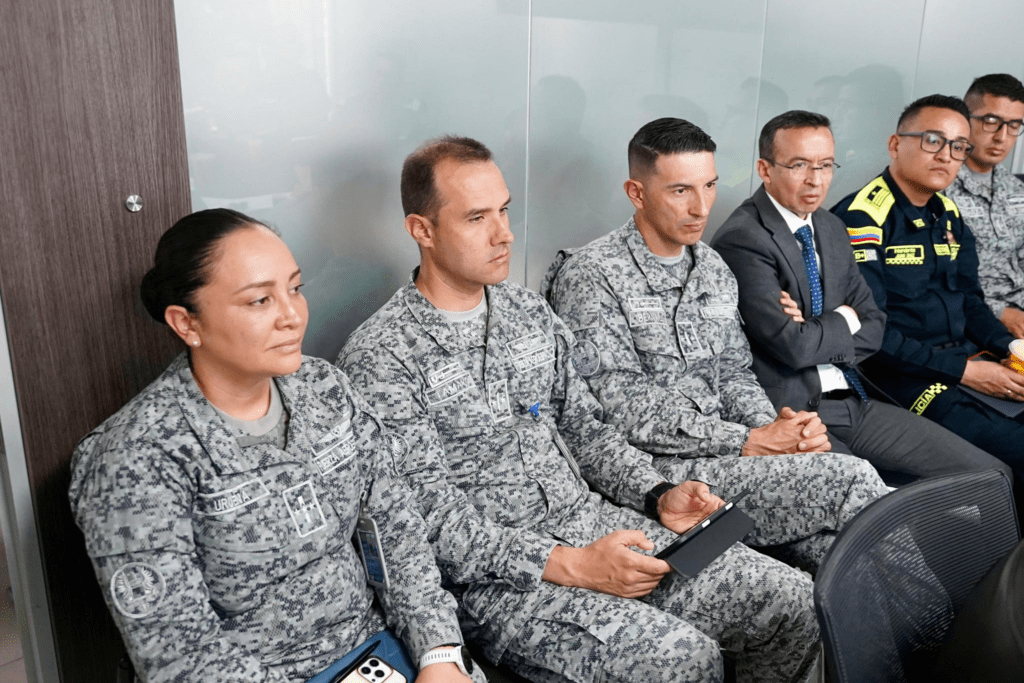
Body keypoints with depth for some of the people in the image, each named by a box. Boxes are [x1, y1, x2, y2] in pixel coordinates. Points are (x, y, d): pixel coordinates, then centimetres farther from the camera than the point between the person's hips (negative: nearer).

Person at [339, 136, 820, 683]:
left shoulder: (530, 313, 11)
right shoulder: (379, 356, -10)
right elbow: (434, 516, -14)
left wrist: (658, 495, 0)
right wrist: (569, 565, -21)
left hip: (594, 521, 6)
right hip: (494, 575, -6)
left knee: (791, 602, -6)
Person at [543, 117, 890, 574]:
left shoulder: (713, 268, 16)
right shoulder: (590, 277, -9)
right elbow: (626, 411, -16)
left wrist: (775, 428, -4)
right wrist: (748, 442, -16)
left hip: (723, 453, 7)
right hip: (654, 472, -6)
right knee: (851, 480, -18)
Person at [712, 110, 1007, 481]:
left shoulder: (832, 228, 14)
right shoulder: (741, 240, -14)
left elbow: (873, 324, 13)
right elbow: (792, 346, -20)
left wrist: (815, 336, -8)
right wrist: (843, 321, 0)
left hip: (853, 400, 8)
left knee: (992, 477, 2)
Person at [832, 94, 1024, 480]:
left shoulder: (948, 215, 13)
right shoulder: (862, 218, -12)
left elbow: (969, 299, 19)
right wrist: (961, 371, -16)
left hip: (969, 358, 8)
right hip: (906, 374, -8)